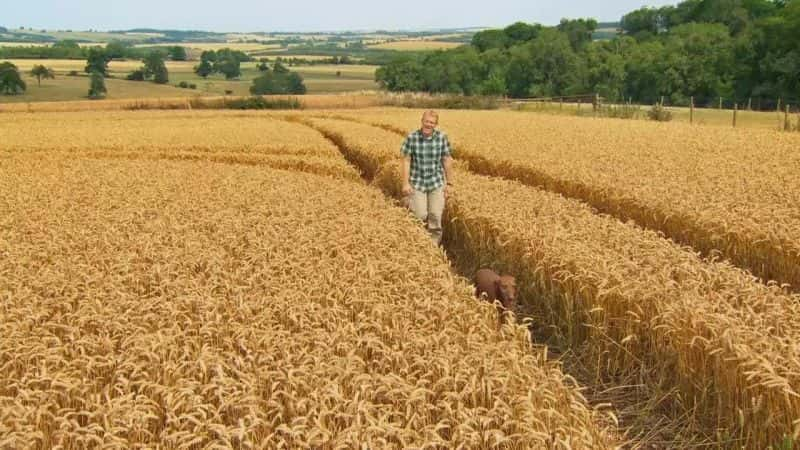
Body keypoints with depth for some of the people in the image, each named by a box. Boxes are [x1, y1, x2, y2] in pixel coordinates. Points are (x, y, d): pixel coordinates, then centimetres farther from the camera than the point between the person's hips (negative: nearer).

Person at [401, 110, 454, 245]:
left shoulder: (442, 137, -6)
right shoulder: (411, 138, -11)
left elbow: (447, 160, 0)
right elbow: (406, 161, -7)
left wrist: (449, 182, 2)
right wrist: (405, 183, -12)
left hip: (436, 183, 1)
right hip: (417, 183, -1)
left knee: (436, 216, -4)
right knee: (420, 216, -6)